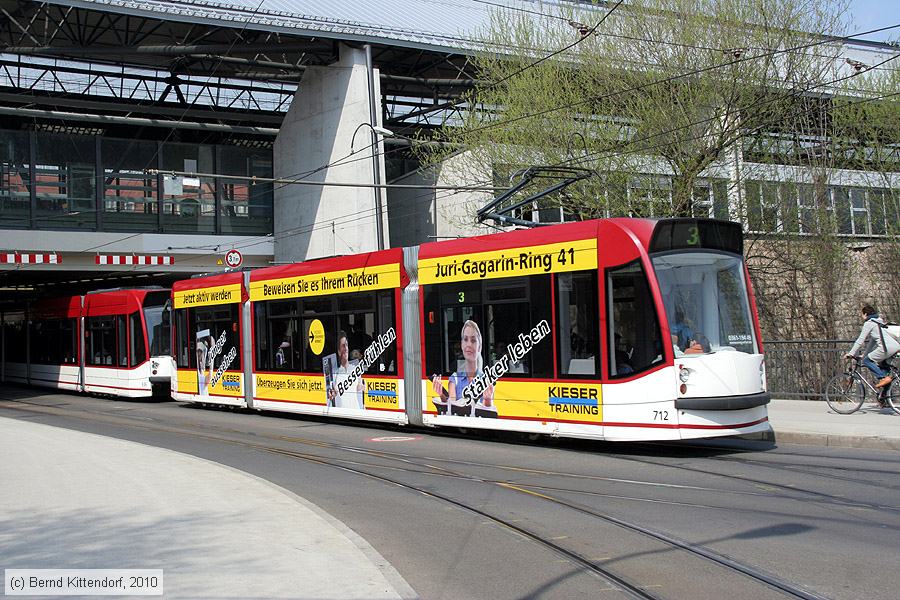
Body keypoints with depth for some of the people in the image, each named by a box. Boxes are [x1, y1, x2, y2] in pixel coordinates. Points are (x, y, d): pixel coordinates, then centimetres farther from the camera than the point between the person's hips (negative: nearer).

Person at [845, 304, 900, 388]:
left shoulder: (868, 323, 1)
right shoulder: (877, 322, 29)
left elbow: (860, 340, -2)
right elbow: (872, 340, 33)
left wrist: (850, 354, 3)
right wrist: (865, 354, 34)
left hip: (887, 347, -9)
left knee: (866, 361, 2)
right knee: (881, 364, 24)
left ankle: (884, 378, -8)